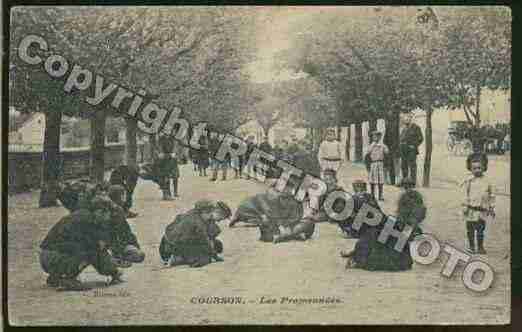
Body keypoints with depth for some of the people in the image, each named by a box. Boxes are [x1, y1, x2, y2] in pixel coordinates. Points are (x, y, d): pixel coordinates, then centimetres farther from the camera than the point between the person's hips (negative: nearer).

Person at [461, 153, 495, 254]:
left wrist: (492, 208, 8)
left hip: (482, 211, 0)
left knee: (480, 230, 2)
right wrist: (465, 206, -5)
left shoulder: (487, 181, 1)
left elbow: (492, 195, 8)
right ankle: (471, 246, 23)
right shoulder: (468, 181, -3)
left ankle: (480, 247, 17)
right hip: (471, 210, 0)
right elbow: (466, 195, -1)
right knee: (470, 230, 8)